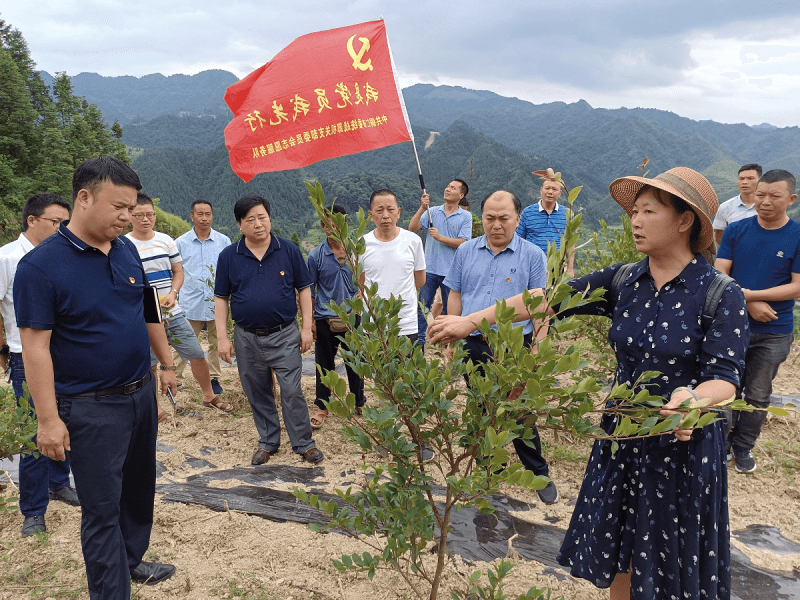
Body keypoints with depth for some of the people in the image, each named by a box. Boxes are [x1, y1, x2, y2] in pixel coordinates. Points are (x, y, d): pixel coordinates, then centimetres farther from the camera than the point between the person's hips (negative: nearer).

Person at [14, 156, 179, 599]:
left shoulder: (127, 250, 3)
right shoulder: (41, 264, -16)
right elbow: (35, 346, -16)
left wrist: (166, 364, 17)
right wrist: (48, 419, -16)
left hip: (142, 392, 7)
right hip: (91, 409, -6)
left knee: (138, 487, 20)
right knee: (102, 508, 4)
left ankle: (131, 559, 41)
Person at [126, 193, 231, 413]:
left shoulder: (165, 240, 6)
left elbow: (178, 272, 13)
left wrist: (173, 293, -7)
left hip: (173, 312, 4)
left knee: (197, 354, 7)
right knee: (149, 365, 7)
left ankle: (209, 396, 27)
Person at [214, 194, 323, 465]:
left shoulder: (289, 250, -2)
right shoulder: (228, 256, 0)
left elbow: (304, 289, 3)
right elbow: (221, 298, 5)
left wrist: (307, 327, -2)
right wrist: (222, 338, 0)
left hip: (285, 334, -2)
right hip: (247, 338, 2)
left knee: (292, 392, -2)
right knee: (257, 394, 13)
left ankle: (304, 443, 13)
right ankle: (267, 441, 29)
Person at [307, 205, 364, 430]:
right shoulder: (316, 256, -5)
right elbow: (309, 291, 2)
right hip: (326, 318, -1)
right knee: (324, 365, 9)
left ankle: (359, 402, 34)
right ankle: (321, 407, 26)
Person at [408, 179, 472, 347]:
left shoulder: (466, 216, 0)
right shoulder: (432, 211, 6)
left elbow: (462, 242, -9)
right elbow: (412, 228, -2)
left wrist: (440, 237, -14)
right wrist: (422, 208, -11)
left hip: (451, 271, -2)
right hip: (430, 269, 2)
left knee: (449, 309, 9)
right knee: (422, 305, 3)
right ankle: (419, 342, 12)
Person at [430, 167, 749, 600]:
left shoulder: (722, 295, -14)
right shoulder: (622, 282, -1)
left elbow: (724, 378, -19)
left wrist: (691, 400, -43)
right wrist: (472, 320, -9)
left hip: (685, 447, -4)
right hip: (621, 439, 4)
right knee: (620, 563, 17)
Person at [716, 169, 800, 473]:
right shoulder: (736, 230, -3)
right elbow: (719, 275, -6)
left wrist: (748, 294, -19)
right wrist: (750, 305, -18)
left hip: (774, 333, -1)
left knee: (758, 395, 12)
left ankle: (743, 447, 29)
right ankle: (723, 442, 29)